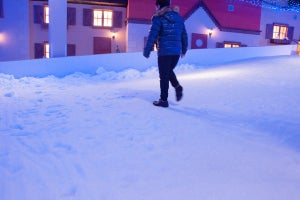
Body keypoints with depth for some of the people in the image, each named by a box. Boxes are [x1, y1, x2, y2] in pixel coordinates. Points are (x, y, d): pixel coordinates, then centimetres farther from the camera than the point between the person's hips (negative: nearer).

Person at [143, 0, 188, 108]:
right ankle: (178, 87, 2)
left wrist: (147, 51, -5)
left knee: (164, 76, 4)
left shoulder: (159, 18, -5)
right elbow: (184, 35, 15)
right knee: (169, 71, 25)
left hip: (164, 52, -5)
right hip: (176, 51, 5)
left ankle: (163, 100, 9)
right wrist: (184, 49, 24)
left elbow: (152, 36, -11)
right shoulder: (178, 17, 11)